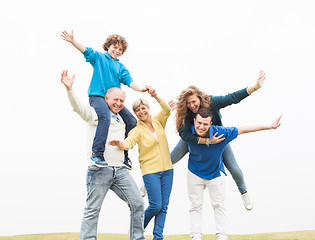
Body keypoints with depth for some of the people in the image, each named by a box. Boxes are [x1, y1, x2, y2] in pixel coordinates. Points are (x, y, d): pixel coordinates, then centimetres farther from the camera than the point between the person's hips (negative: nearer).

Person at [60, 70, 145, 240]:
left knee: (137, 204, 1)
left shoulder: (122, 120, 22)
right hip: (99, 170, -6)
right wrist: (69, 89, -32)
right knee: (92, 210, -4)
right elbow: (78, 107, -15)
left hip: (120, 170, 6)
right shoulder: (95, 114, 3)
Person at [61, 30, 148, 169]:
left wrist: (140, 89, -9)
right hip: (97, 95, -6)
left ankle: (124, 154, 5)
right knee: (105, 117, -33)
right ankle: (97, 153, -32)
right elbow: (86, 50, -2)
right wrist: (72, 41, -18)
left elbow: (129, 81, 10)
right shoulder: (99, 57, 12)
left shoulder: (121, 67, 22)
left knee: (131, 121, -7)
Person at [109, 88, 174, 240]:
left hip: (167, 169, 4)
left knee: (164, 206, 3)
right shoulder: (137, 130, -5)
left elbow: (167, 110, -12)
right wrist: (119, 143, -46)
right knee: (155, 206, -7)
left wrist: (155, 96, -26)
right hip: (150, 170, -4)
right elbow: (129, 142, -23)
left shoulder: (158, 121, 6)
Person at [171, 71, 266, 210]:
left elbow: (233, 98, -32)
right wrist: (207, 141, -46)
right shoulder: (185, 113, -32)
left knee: (234, 169, 0)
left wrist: (255, 87, -40)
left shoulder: (212, 102, -33)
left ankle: (243, 192, 31)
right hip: (193, 139, 0)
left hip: (216, 136, 0)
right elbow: (185, 135, -38)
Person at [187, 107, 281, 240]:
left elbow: (243, 130, -23)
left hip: (215, 173, 0)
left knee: (219, 206, 5)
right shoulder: (189, 131, -26)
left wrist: (270, 126, -20)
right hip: (195, 173, 1)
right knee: (195, 206, 3)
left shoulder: (219, 132, -29)